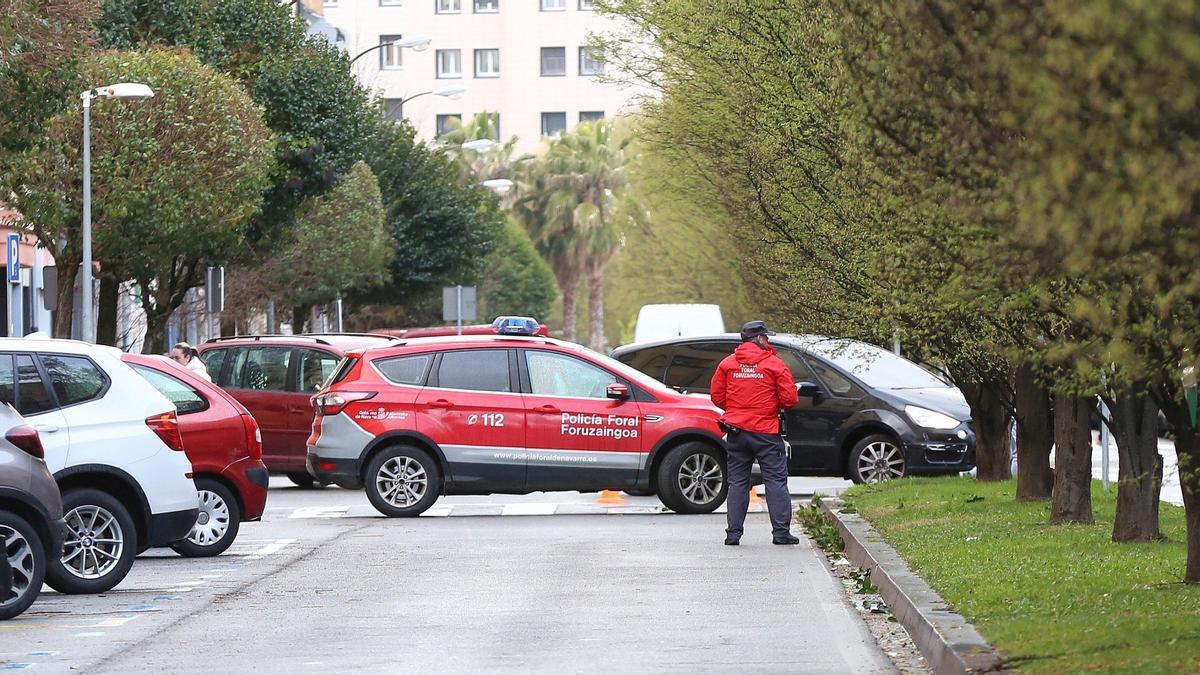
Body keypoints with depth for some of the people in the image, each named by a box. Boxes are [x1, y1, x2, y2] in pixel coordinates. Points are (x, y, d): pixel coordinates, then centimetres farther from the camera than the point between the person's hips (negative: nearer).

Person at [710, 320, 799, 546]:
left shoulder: (727, 364, 4)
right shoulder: (775, 364, -5)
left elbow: (717, 397, 4)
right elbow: (790, 399, -7)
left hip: (736, 431, 3)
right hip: (766, 432, -3)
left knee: (737, 482, 8)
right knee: (776, 480, 2)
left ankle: (733, 533, 4)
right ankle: (781, 531, -3)